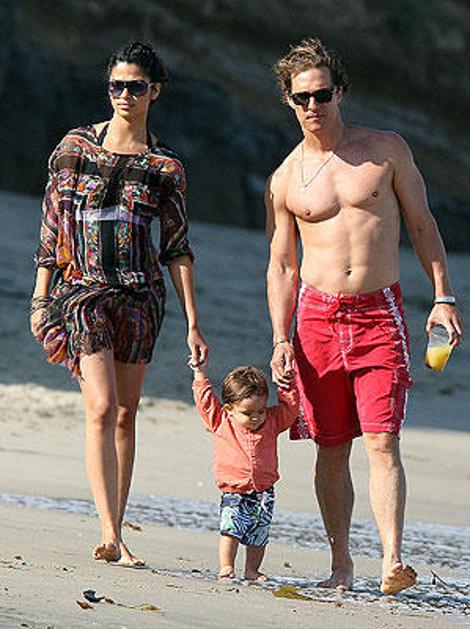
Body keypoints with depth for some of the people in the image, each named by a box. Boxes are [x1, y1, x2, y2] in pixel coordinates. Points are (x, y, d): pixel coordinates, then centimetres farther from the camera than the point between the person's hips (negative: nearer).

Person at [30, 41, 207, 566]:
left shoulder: (165, 166, 6)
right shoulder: (76, 146, 3)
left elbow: (176, 249, 7)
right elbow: (52, 226, 6)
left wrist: (192, 324, 3)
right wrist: (41, 298, 2)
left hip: (140, 293, 2)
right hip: (83, 287, -2)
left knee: (125, 413, 4)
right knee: (102, 409, -15)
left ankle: (115, 529, 12)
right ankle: (111, 535, -22)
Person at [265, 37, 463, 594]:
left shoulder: (386, 150, 4)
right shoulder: (285, 180, 7)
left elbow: (422, 225, 8)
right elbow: (282, 266, 10)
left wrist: (443, 297, 0)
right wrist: (281, 340, 0)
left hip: (379, 314, -2)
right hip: (317, 315, 2)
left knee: (382, 443, -13)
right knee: (331, 450, 4)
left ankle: (392, 559, -22)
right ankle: (341, 564, 12)